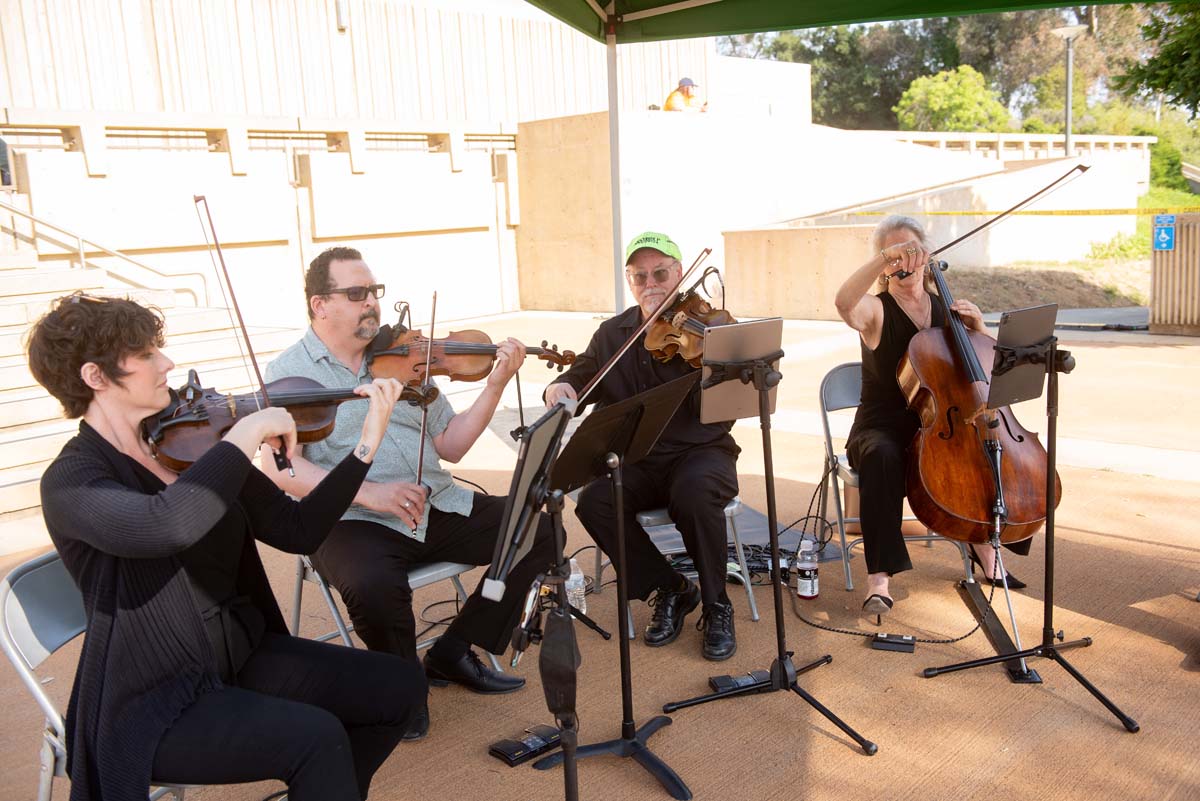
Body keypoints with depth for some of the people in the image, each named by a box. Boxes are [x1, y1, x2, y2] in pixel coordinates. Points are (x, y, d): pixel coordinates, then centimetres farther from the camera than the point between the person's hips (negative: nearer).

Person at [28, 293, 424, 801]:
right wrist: (247, 432, -30)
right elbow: (169, 525, -40)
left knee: (399, 687, 1)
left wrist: (366, 446, -10)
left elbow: (298, 531, -1)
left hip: (242, 657, 7)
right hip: (153, 706, -7)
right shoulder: (71, 483, -17)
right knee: (318, 736, -26)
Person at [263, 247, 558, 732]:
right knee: (374, 586, -37)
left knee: (538, 531, -7)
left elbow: (449, 446, 10)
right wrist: (368, 493, -26)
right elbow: (279, 468, -16)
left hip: (438, 508, 6)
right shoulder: (290, 373, -1)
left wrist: (495, 386, -2)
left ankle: (454, 653, 8)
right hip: (354, 523, -5)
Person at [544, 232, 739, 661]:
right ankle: (668, 590, -2)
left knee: (694, 495, -37)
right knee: (594, 501, -26)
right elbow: (582, 376, 14)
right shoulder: (612, 334, 9)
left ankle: (717, 607, -10)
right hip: (637, 461, 4)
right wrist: (561, 387, -10)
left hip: (701, 452, -3)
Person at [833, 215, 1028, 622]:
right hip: (882, 429, -4)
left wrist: (977, 328, -9)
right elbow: (843, 301, -30)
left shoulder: (947, 311, 10)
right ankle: (880, 574, -34)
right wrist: (884, 258, -35)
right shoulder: (876, 312, -4)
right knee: (882, 457, -38)